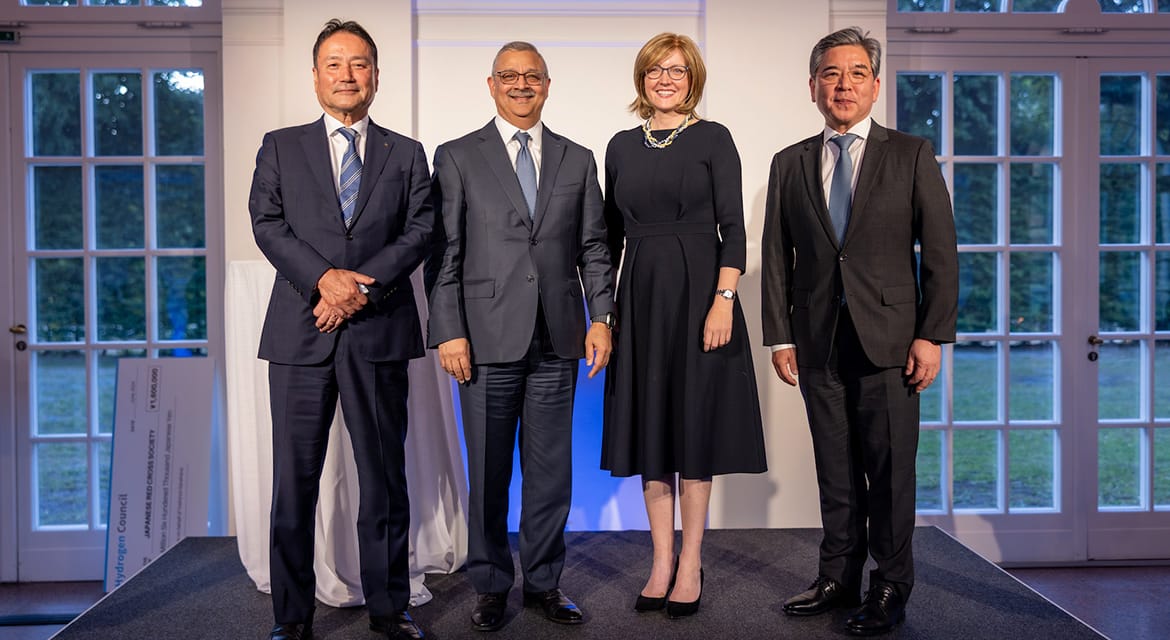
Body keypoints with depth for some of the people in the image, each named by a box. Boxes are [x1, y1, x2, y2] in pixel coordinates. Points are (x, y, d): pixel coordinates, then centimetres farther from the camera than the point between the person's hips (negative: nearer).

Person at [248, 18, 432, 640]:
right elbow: (267, 223, 1)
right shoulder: (280, 147, 13)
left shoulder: (407, 155, 13)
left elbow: (419, 232, 2)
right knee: (294, 478, 4)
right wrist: (322, 277, -15)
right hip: (301, 333, 0)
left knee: (385, 476, 6)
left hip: (379, 332, 0)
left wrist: (362, 288, -12)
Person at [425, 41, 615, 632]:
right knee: (488, 472, 7)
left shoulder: (577, 160, 12)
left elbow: (593, 247, 11)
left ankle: (544, 580, 24)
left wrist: (601, 317, 0)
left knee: (550, 469, 9)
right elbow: (445, 252, -1)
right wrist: (448, 331, -8)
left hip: (557, 341, 2)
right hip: (487, 338, -2)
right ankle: (490, 584, 22)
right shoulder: (457, 157, 4)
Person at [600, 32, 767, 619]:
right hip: (640, 294, 4)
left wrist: (723, 300, -16)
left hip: (697, 290, -4)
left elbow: (733, 226, -6)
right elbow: (612, 232, 13)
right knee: (649, 425, 6)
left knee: (694, 426, 1)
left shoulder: (712, 139, 0)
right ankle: (661, 564, 17)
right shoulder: (622, 146, 12)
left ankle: (690, 568, 11)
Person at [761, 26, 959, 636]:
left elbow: (940, 251, 0)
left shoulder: (912, 156, 4)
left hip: (887, 339, -2)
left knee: (890, 467, 2)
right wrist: (779, 335, 3)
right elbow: (776, 257, 9)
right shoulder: (789, 164, 11)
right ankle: (839, 577, 22)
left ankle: (890, 587, 16)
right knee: (835, 468, 10)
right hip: (817, 340, 3)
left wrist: (932, 335, -7)